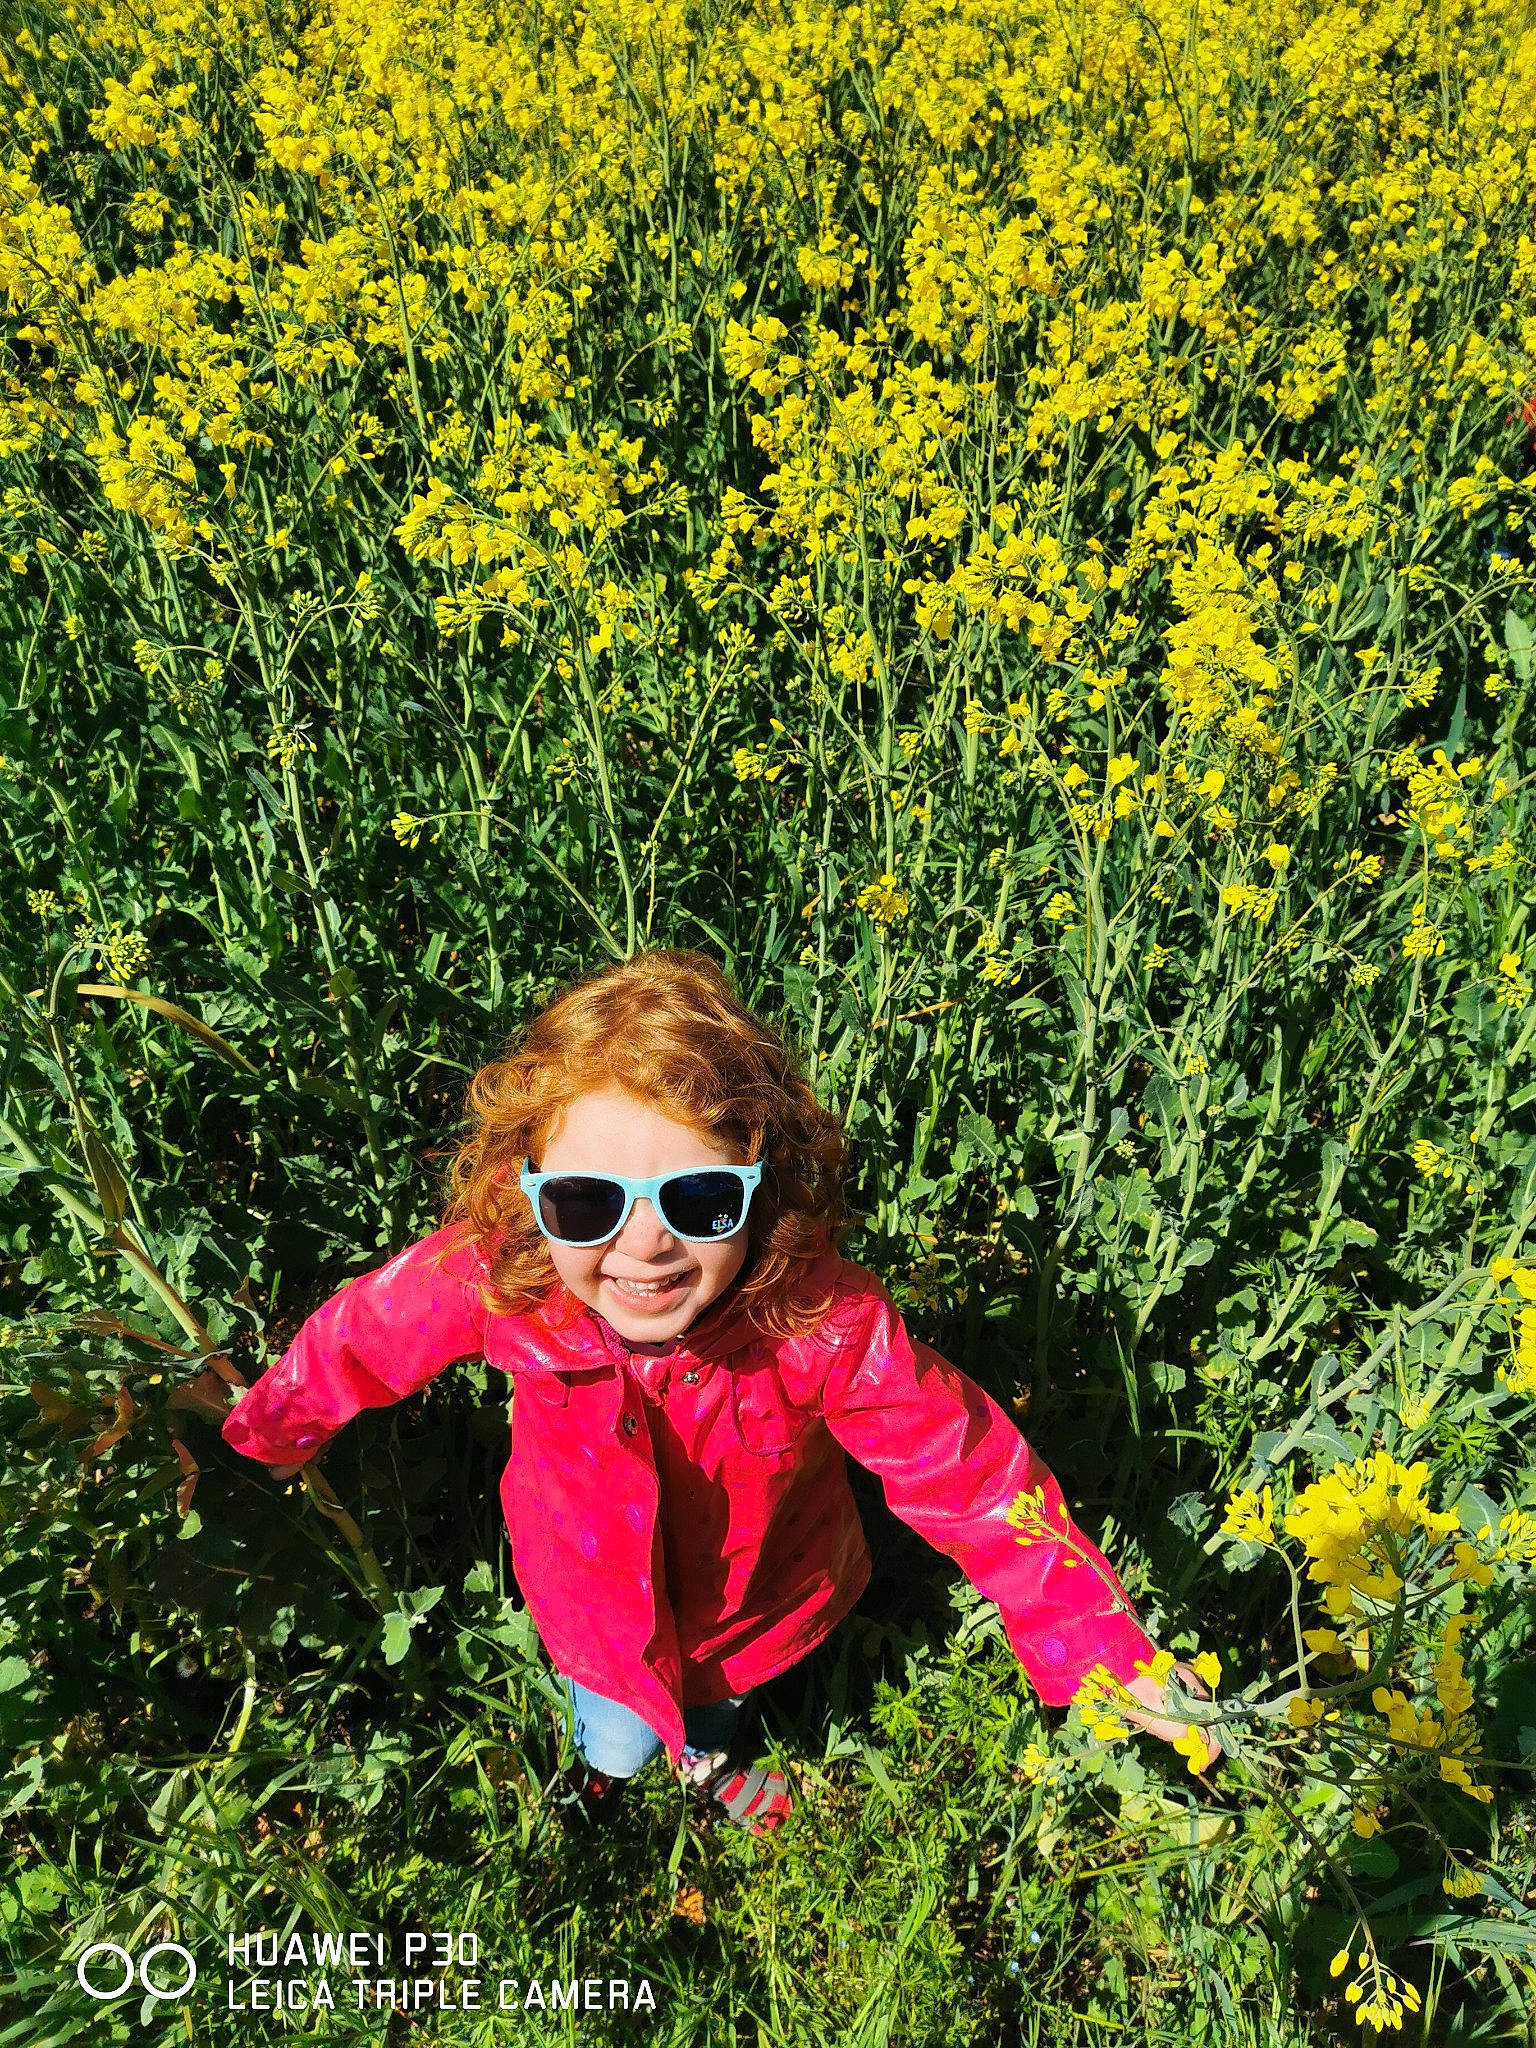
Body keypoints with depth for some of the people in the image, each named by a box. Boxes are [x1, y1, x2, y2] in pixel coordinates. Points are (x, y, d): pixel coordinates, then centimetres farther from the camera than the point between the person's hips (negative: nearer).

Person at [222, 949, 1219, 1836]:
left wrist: (1110, 1652, -25)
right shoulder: (488, 1276, -36)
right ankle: (605, 1753, 68)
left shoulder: (828, 1322, -40)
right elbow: (358, 1341, -15)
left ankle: (710, 1745, 70)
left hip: (754, 1590, 0)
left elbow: (974, 1477, -28)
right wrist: (265, 1433, 4)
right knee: (620, 1745, 29)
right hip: (596, 1587, 1)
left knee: (711, 1720, 32)